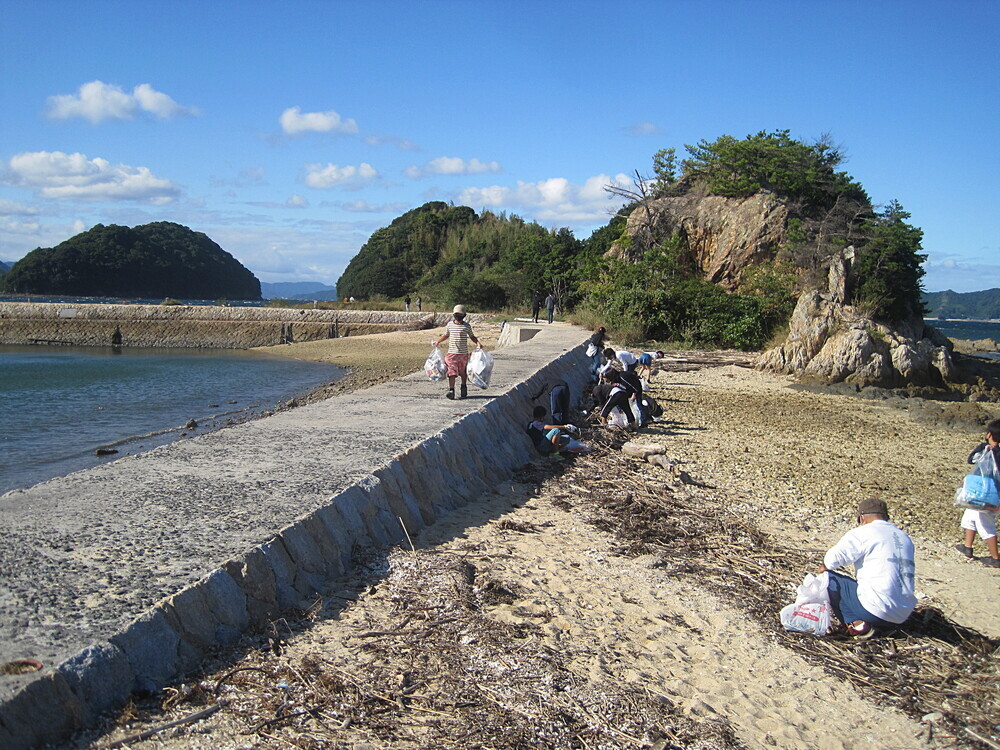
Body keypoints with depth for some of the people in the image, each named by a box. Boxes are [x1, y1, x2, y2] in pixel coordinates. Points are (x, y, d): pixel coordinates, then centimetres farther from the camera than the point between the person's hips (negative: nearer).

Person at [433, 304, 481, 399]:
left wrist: (478, 343, -3)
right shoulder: (450, 325, 6)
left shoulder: (467, 326, 1)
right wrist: (437, 342, 18)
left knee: (463, 373, 12)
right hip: (452, 352, 0)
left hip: (463, 353, 0)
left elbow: (472, 336, 12)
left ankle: (464, 388, 31)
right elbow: (446, 335, 23)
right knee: (452, 372, -10)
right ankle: (451, 390, -14)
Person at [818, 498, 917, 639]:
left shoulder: (862, 533, -5)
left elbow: (832, 559, -11)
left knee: (829, 579, 3)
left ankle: (856, 623, -9)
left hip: (876, 610, -7)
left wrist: (825, 566, 14)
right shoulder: (905, 537, 17)